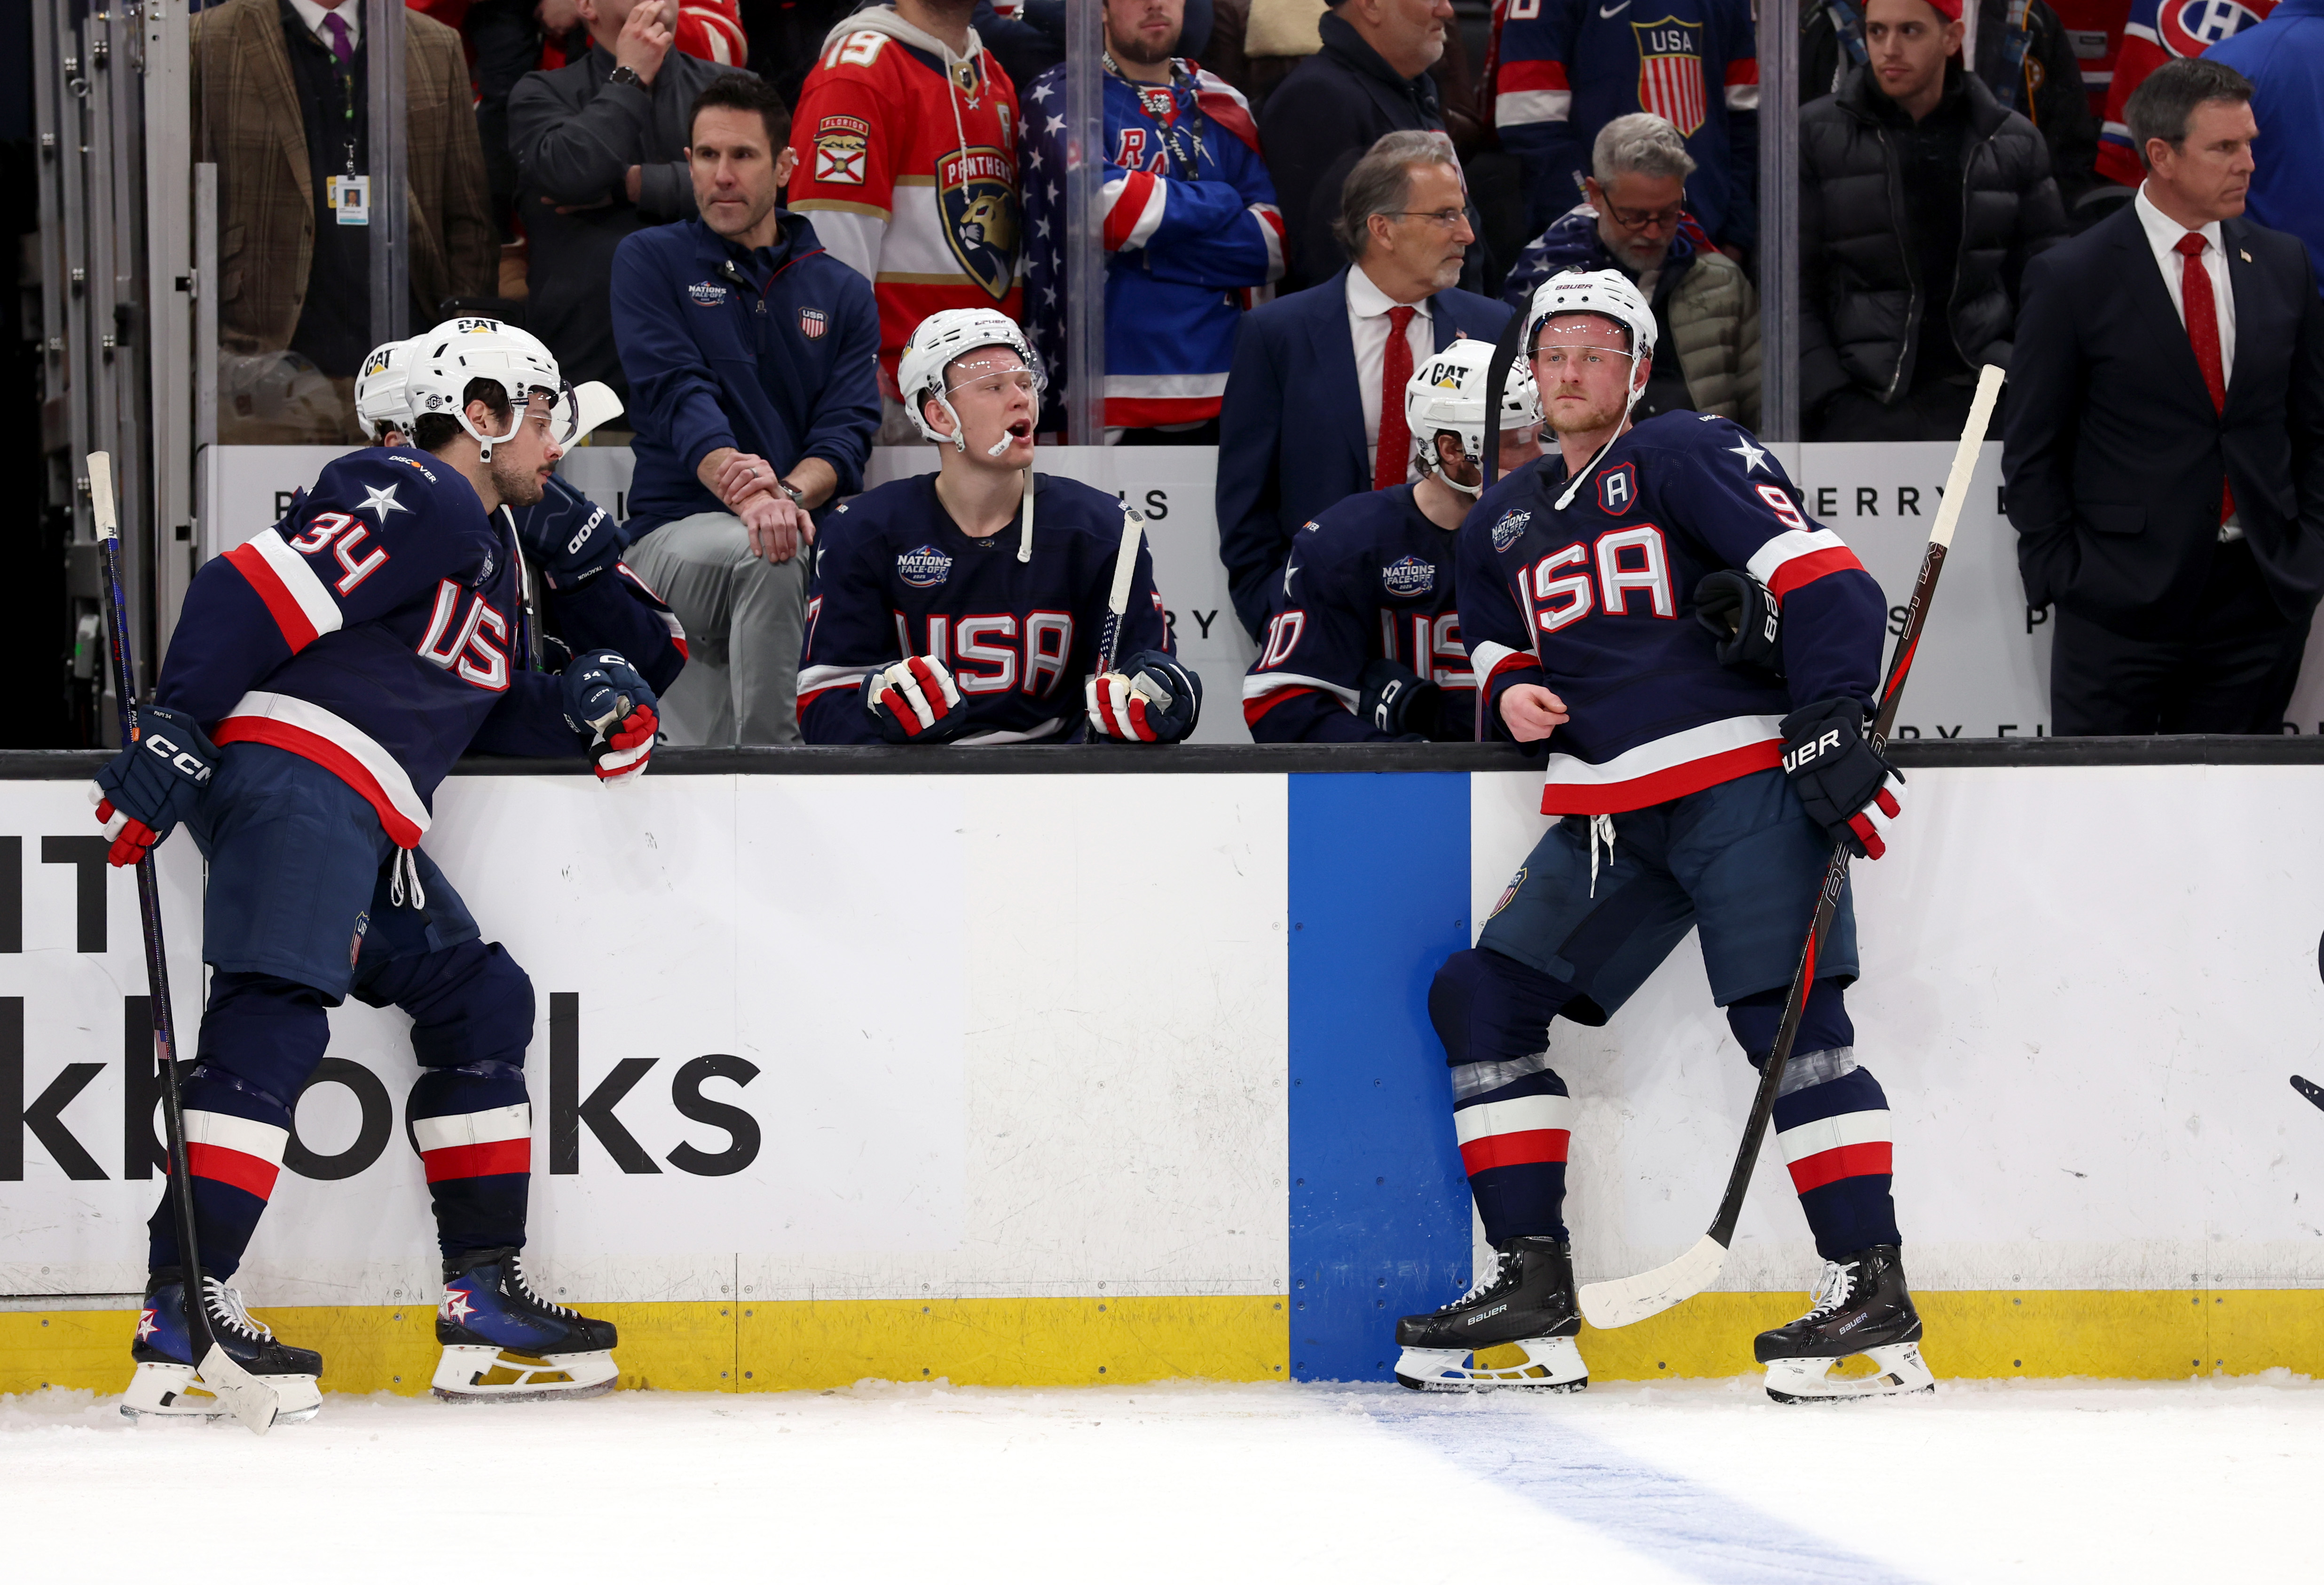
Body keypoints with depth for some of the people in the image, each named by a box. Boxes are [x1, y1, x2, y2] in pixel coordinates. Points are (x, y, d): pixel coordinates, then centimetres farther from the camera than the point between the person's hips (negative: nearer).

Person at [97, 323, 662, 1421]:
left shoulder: (487, 548, 29)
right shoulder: (417, 502, -4)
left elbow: (486, 713, 29)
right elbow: (254, 590, -14)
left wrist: (582, 706, 9)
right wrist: (177, 731, -19)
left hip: (370, 831, 11)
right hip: (293, 775, -11)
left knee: (479, 1000, 13)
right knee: (274, 1021, -20)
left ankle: (484, 1308, 14)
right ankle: (178, 1311, -29)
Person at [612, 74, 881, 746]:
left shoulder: (842, 294, 15)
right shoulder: (650, 262, 8)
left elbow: (847, 436, 2)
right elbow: (677, 395, -9)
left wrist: (790, 493, -23)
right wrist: (747, 496, -28)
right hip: (677, 532, -3)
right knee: (765, 555, -36)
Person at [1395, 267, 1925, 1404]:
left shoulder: (1687, 457, -2)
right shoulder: (1501, 523, 20)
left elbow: (1820, 574, -11)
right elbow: (1498, 649, 30)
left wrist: (1831, 717, -20)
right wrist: (1509, 692, 5)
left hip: (1740, 777, -7)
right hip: (1605, 811, 8)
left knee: (1788, 1020, -15)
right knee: (1482, 999, 1)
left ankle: (1872, 1292, -15)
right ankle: (1532, 1289, 3)